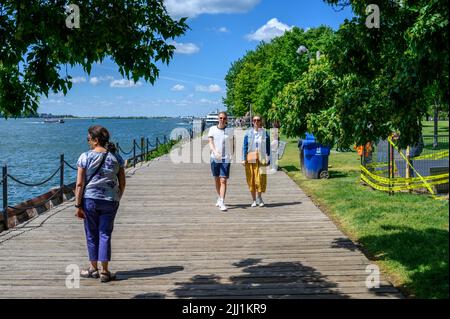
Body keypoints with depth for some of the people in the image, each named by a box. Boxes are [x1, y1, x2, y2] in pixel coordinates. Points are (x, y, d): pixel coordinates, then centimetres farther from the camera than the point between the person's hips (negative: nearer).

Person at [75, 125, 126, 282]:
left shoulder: (85, 157, -8)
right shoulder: (116, 157, 2)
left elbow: (80, 184, -10)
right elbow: (122, 183, 4)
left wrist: (78, 205, -6)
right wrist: (117, 199, 18)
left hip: (90, 199, -2)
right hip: (110, 200, 2)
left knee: (92, 234, 11)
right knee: (105, 234, 7)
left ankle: (94, 269, 23)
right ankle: (104, 271, 7)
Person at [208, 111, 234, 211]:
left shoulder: (230, 131, 2)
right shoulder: (212, 129, 0)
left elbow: (232, 144, 11)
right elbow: (210, 142, -8)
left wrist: (231, 156, 9)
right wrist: (215, 152, -24)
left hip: (226, 159, -1)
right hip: (215, 158, 1)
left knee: (223, 181, -11)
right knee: (217, 180, 14)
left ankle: (222, 203, -14)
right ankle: (219, 197, 34)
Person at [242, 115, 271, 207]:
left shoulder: (265, 133, 4)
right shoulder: (248, 132, 4)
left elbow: (268, 147, 6)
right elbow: (244, 146, 4)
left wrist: (268, 160, 1)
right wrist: (244, 159, -3)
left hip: (261, 159, 0)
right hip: (250, 159, 1)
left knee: (260, 179, -5)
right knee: (251, 180, 4)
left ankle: (259, 197, 16)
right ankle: (254, 200, 15)